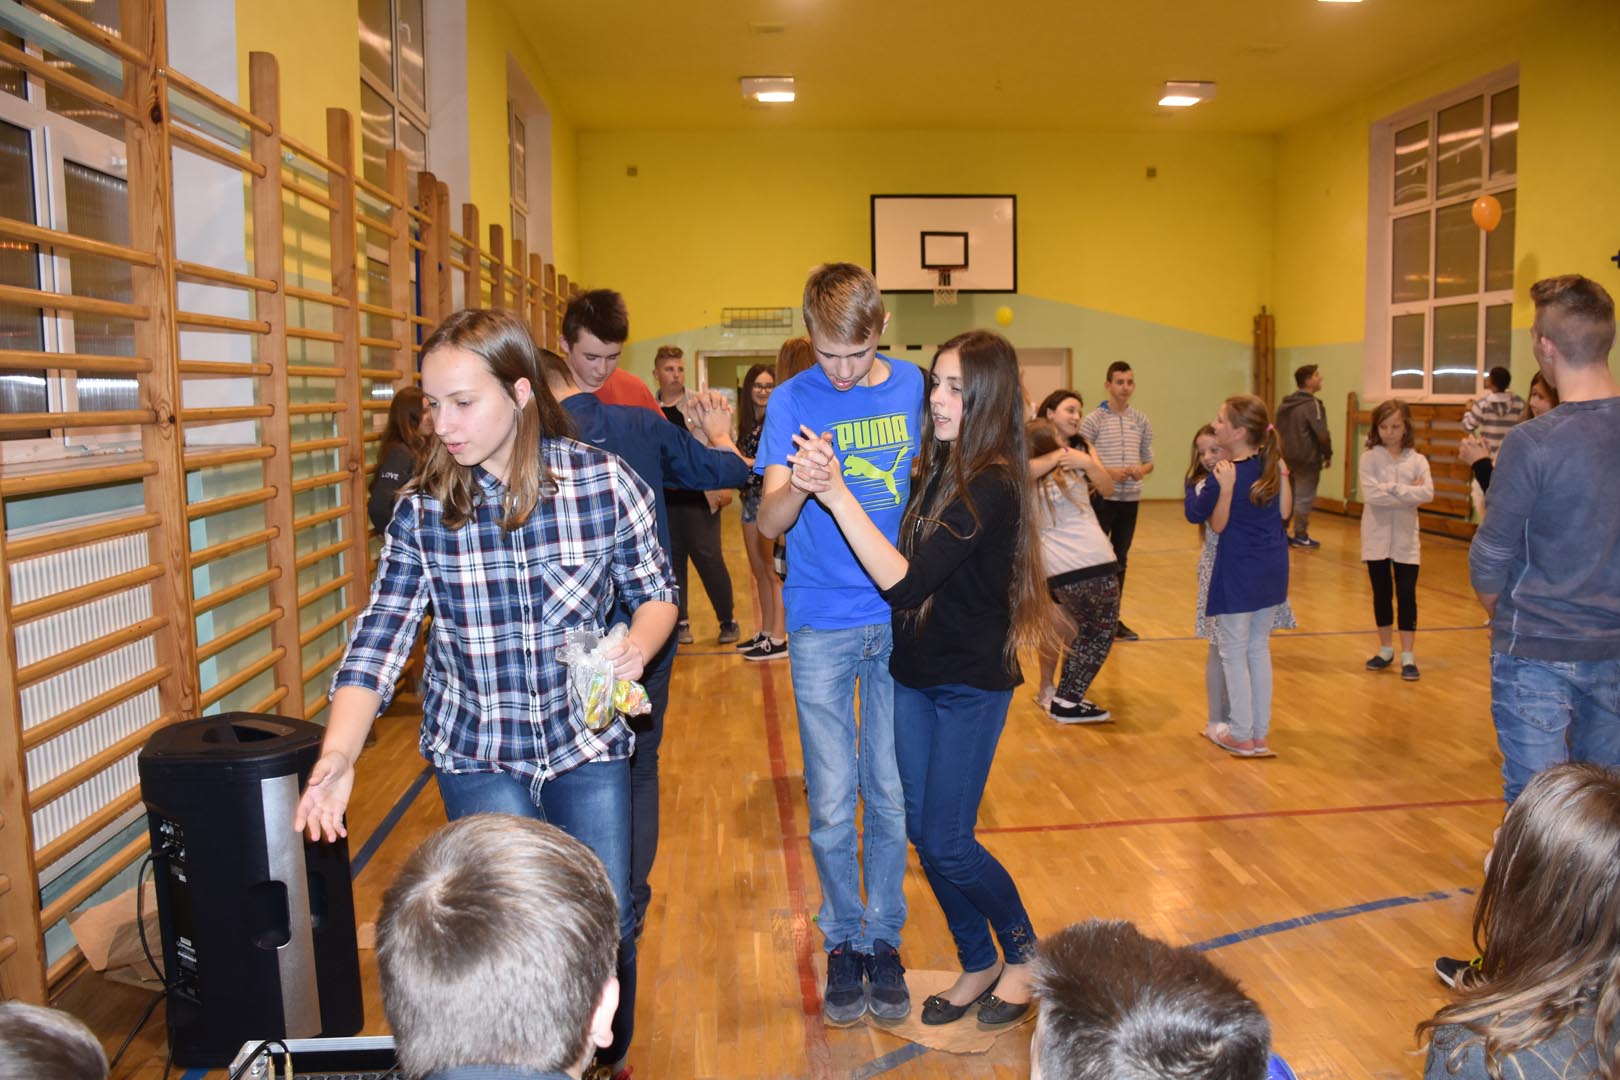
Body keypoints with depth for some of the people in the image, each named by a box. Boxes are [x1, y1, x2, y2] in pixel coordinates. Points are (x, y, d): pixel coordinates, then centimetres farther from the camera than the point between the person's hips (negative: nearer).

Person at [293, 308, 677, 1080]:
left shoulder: (605, 483, -13)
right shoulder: (423, 508, -9)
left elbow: (655, 592, -1)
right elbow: (379, 639, -9)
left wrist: (637, 647, -23)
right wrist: (337, 757, -21)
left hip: (589, 741, 0)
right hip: (478, 754, 0)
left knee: (607, 925, 9)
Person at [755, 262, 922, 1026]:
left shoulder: (913, 386, 0)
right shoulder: (792, 401, -5)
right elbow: (768, 523, -13)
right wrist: (799, 483, -34)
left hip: (900, 621, 2)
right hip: (822, 626, -1)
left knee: (892, 796, 9)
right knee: (832, 803, 5)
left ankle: (883, 940, 27)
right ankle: (843, 940, 27)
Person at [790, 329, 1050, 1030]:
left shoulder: (991, 486, -21)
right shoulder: (937, 469, 4)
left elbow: (905, 582, -28)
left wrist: (837, 493, -29)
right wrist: (814, 487, -12)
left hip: (971, 686, -7)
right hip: (915, 672, 8)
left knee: (947, 845, 0)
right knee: (923, 832, 12)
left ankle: (1024, 952, 27)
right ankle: (978, 964, 32)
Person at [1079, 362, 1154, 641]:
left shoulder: (1141, 420, 8)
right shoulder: (1093, 419, -5)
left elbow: (1149, 459, 12)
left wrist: (1142, 469, -10)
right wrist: (1108, 472, -19)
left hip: (1131, 498, 5)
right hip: (1102, 497, -4)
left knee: (1120, 560, 12)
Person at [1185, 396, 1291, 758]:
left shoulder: (1226, 473, -18)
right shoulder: (1271, 463, -1)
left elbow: (1217, 525, -7)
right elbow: (1284, 513, 7)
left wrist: (1225, 487, -12)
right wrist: (1283, 474, 10)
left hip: (1239, 572, -7)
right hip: (1273, 568, 7)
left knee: (1234, 653, 6)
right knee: (1259, 649, 17)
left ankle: (1242, 736, 14)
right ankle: (1260, 734, 23)